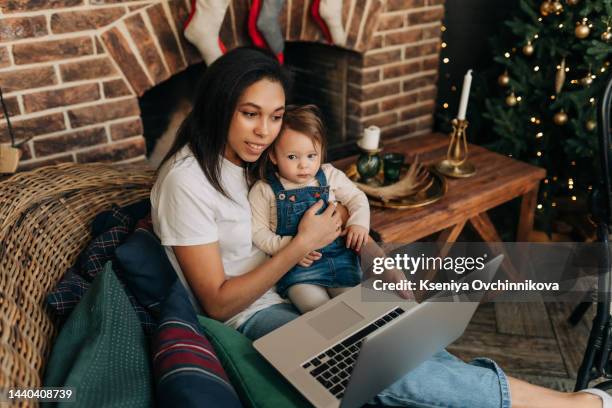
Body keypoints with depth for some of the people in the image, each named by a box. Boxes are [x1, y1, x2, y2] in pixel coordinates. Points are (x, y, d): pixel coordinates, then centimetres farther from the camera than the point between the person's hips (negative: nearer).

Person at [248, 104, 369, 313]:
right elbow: (258, 231, -4)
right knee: (318, 308, -22)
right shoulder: (264, 190, -4)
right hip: (296, 266, -3)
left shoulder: (330, 175, 5)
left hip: (339, 257, 3)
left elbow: (356, 198, 15)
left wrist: (359, 223, -4)